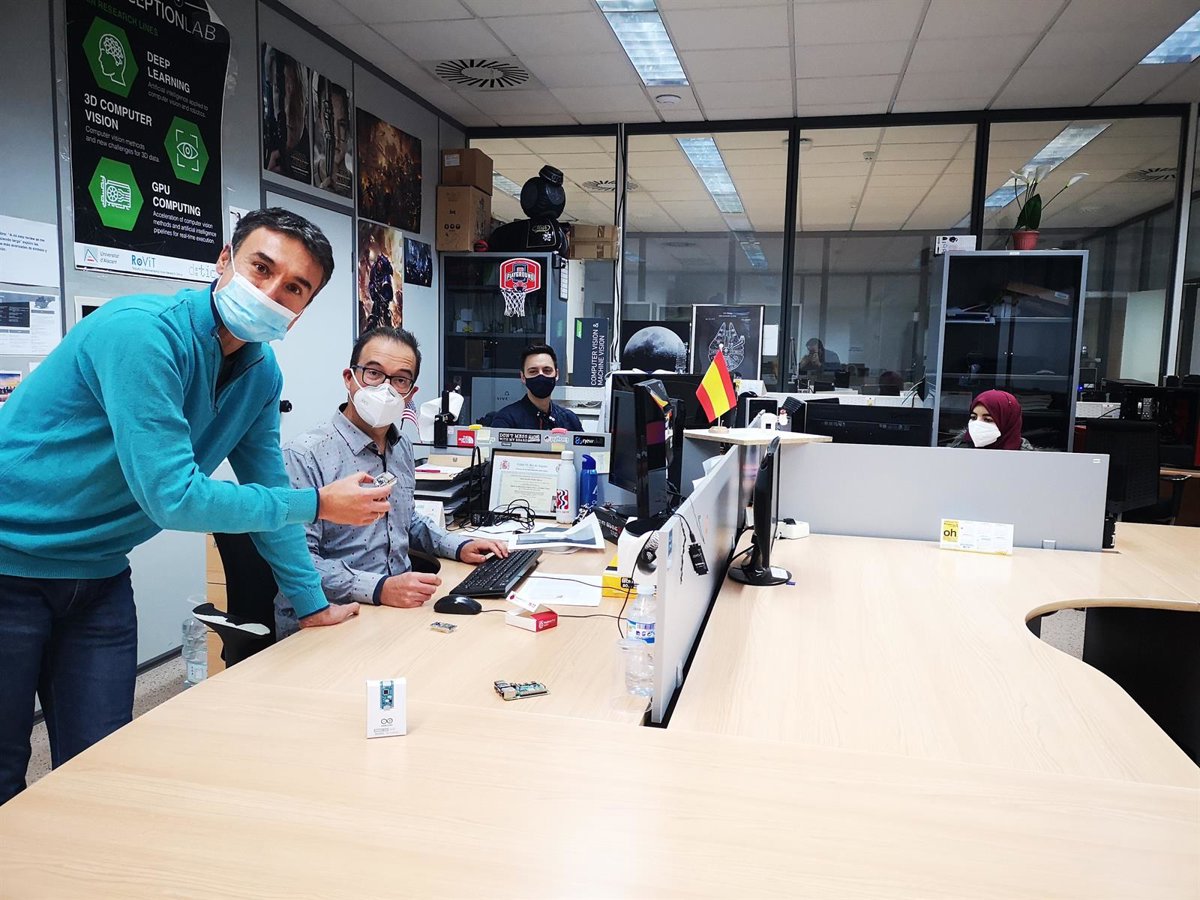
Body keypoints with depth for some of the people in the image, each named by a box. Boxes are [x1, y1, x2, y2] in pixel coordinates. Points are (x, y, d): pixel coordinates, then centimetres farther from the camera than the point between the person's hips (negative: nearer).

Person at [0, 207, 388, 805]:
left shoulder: (261, 374, -1)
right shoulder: (143, 332, -25)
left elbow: (268, 486, 7)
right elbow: (172, 498, -28)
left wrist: (311, 603, 8)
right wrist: (318, 504, -20)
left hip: (99, 575, 7)